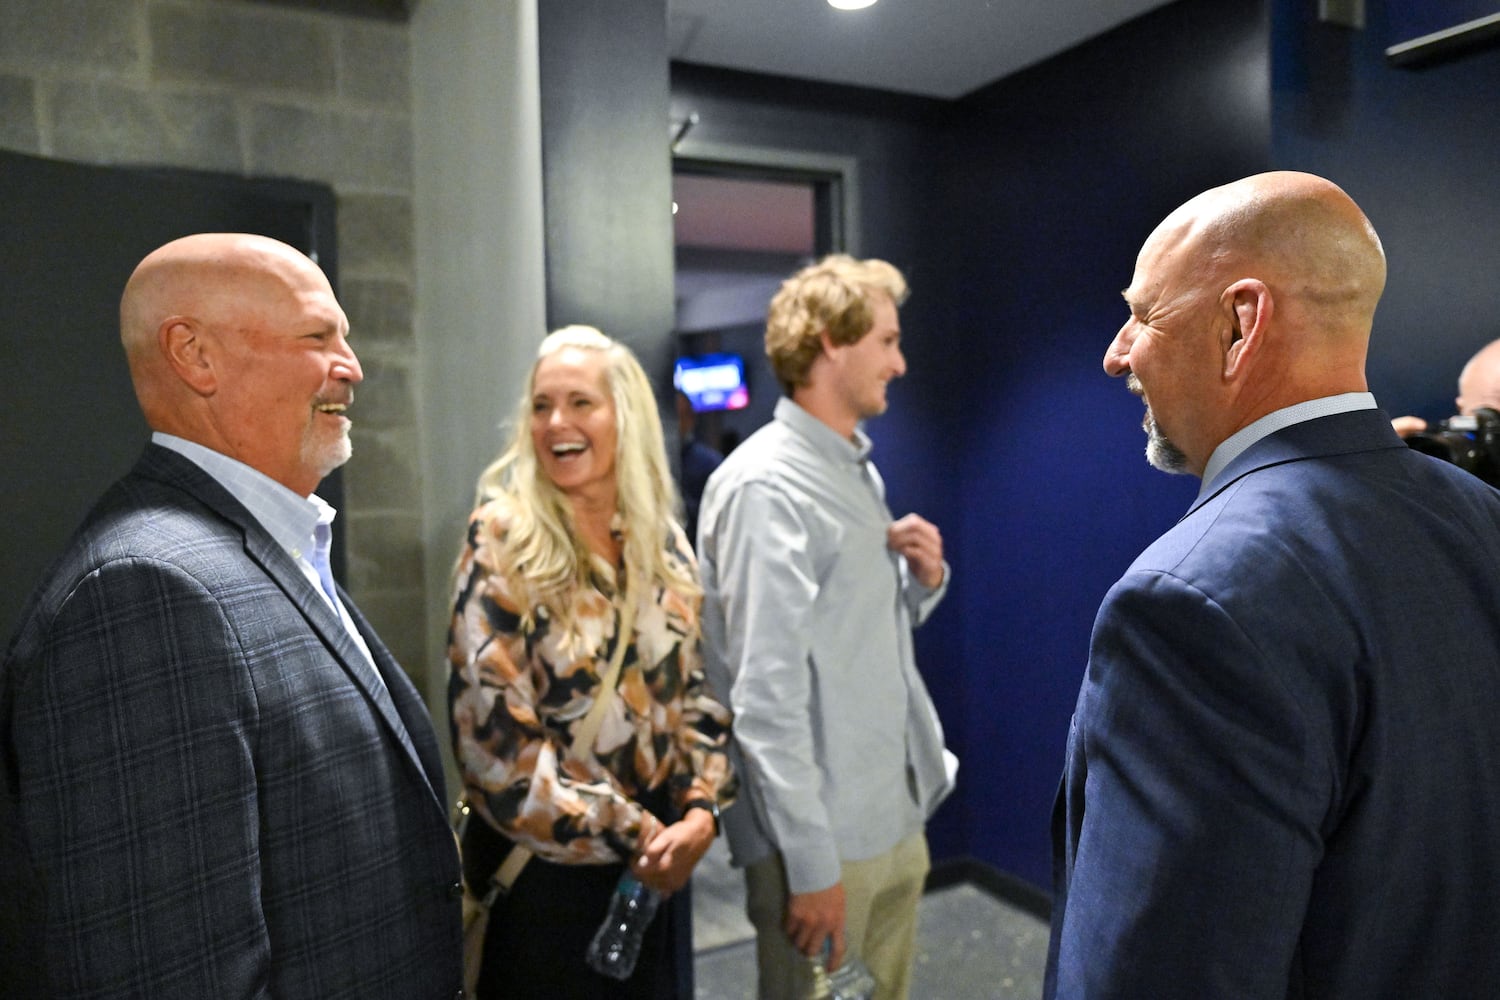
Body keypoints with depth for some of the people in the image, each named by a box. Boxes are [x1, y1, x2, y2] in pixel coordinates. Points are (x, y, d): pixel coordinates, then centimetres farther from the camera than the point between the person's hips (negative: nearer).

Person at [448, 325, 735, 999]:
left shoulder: (663, 544, 1)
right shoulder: (502, 544, -13)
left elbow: (697, 692, 5)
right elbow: (495, 733, -18)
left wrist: (700, 810, -10)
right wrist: (628, 834, -16)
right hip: (543, 864, -4)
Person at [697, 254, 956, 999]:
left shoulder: (858, 469, 11)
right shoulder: (767, 485, -18)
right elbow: (767, 694, -21)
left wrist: (923, 580, -1)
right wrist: (812, 864, -20)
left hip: (898, 817, 8)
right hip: (825, 836, -8)